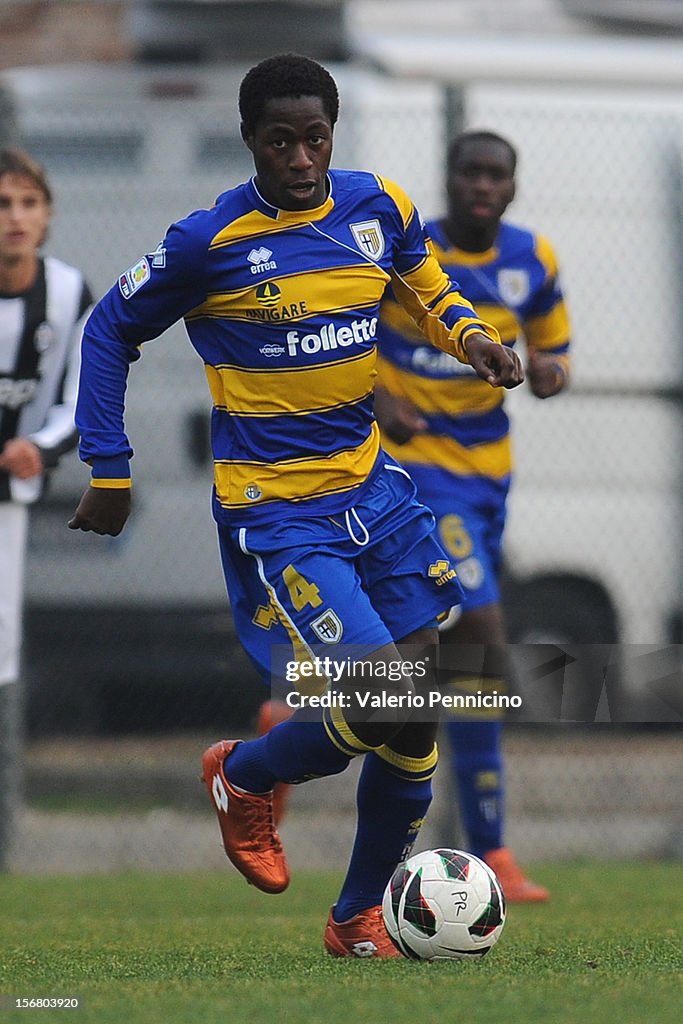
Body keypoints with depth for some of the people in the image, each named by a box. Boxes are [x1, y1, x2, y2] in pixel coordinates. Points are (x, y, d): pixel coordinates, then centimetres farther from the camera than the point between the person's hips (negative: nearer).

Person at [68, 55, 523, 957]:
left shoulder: (378, 208, 0)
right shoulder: (209, 242, -13)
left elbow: (422, 282, 22)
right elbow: (111, 332, 0)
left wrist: (470, 335, 0)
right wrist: (110, 471, -1)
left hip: (370, 484, 6)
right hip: (275, 510, -6)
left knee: (413, 729, 4)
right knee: (386, 705, -17)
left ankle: (359, 917, 21)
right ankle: (243, 778, 13)